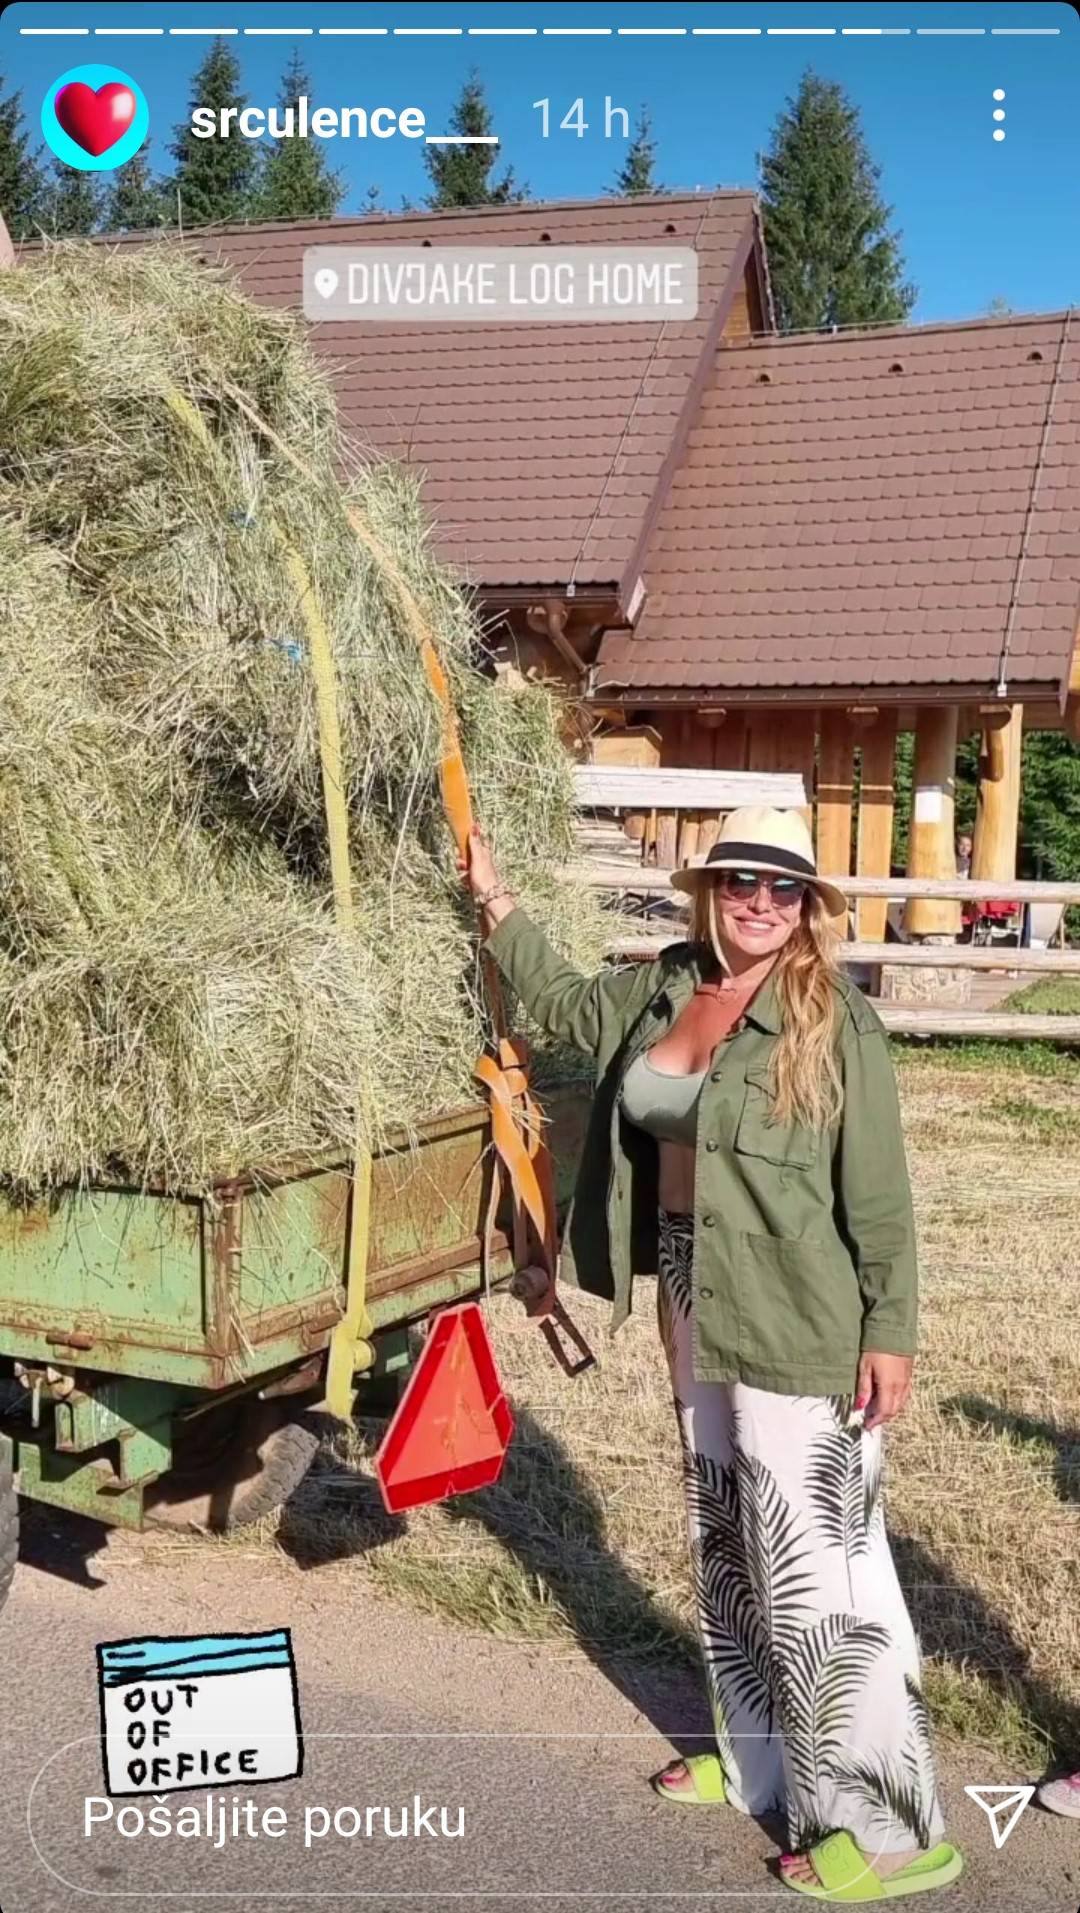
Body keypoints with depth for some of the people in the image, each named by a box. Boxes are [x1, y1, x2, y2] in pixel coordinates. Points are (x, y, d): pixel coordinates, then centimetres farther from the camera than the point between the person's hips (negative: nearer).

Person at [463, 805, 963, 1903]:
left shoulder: (836, 1022, -14)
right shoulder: (658, 991, 4)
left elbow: (880, 1196, -12)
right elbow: (568, 1006, 24)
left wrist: (889, 1333, -14)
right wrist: (493, 900, 21)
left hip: (800, 1330, -7)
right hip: (695, 1313, 7)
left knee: (814, 1564, -2)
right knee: (727, 1547, 19)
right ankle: (764, 1761, 39)